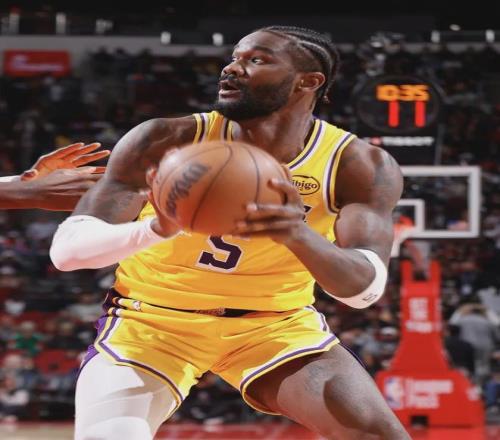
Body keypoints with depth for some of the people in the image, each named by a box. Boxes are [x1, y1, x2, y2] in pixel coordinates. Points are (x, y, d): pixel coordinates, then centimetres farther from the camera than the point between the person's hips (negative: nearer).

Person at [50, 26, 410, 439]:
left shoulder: (360, 167, -15)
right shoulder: (169, 142, -20)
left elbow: (365, 286, -26)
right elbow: (66, 248, -24)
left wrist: (299, 234, -48)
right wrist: (156, 229, -45)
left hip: (276, 323, 2)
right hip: (154, 317, -2)